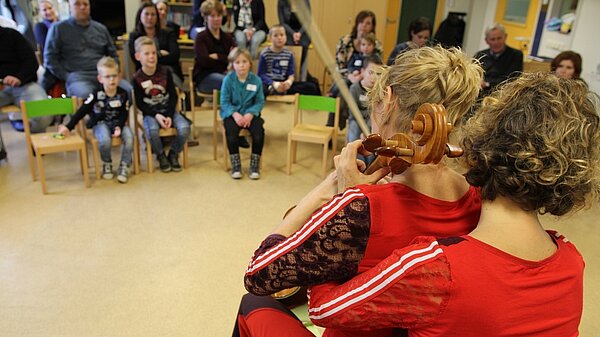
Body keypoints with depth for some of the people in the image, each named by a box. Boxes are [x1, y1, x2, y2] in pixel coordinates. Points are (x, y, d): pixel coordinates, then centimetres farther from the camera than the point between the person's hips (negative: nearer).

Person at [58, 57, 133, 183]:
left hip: (117, 123, 2)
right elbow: (82, 111, -11)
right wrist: (68, 127, -20)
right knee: (105, 140, -33)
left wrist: (119, 127, -19)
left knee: (129, 137, -28)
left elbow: (124, 114, 1)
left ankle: (124, 166, -11)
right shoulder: (96, 95, -10)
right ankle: (107, 164, -3)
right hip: (100, 123, -2)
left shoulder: (123, 94, -4)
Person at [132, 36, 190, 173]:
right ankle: (161, 156, -4)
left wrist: (169, 115, -12)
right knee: (152, 129, -34)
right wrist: (156, 115, -18)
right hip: (150, 113, -2)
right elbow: (139, 103, -4)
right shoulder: (137, 78, -7)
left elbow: (173, 96, 0)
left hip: (168, 109, 2)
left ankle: (173, 154, 3)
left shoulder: (165, 72, -3)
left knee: (184, 127, -25)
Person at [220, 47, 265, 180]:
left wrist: (250, 114, -18)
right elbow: (225, 102, -5)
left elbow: (260, 102, -2)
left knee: (259, 131, -26)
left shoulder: (256, 80, -3)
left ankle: (255, 165, -7)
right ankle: (235, 165, -11)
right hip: (232, 113, -1)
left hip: (250, 113, 1)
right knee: (231, 131, -30)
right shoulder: (228, 79, -6)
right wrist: (235, 114, -21)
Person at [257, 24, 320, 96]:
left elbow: (291, 73, 3)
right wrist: (274, 84, -25)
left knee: (311, 87, -16)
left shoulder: (289, 54, 8)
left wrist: (289, 81, -23)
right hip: (269, 83, -5)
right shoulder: (265, 54, -1)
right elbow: (261, 75, -6)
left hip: (283, 83, 5)